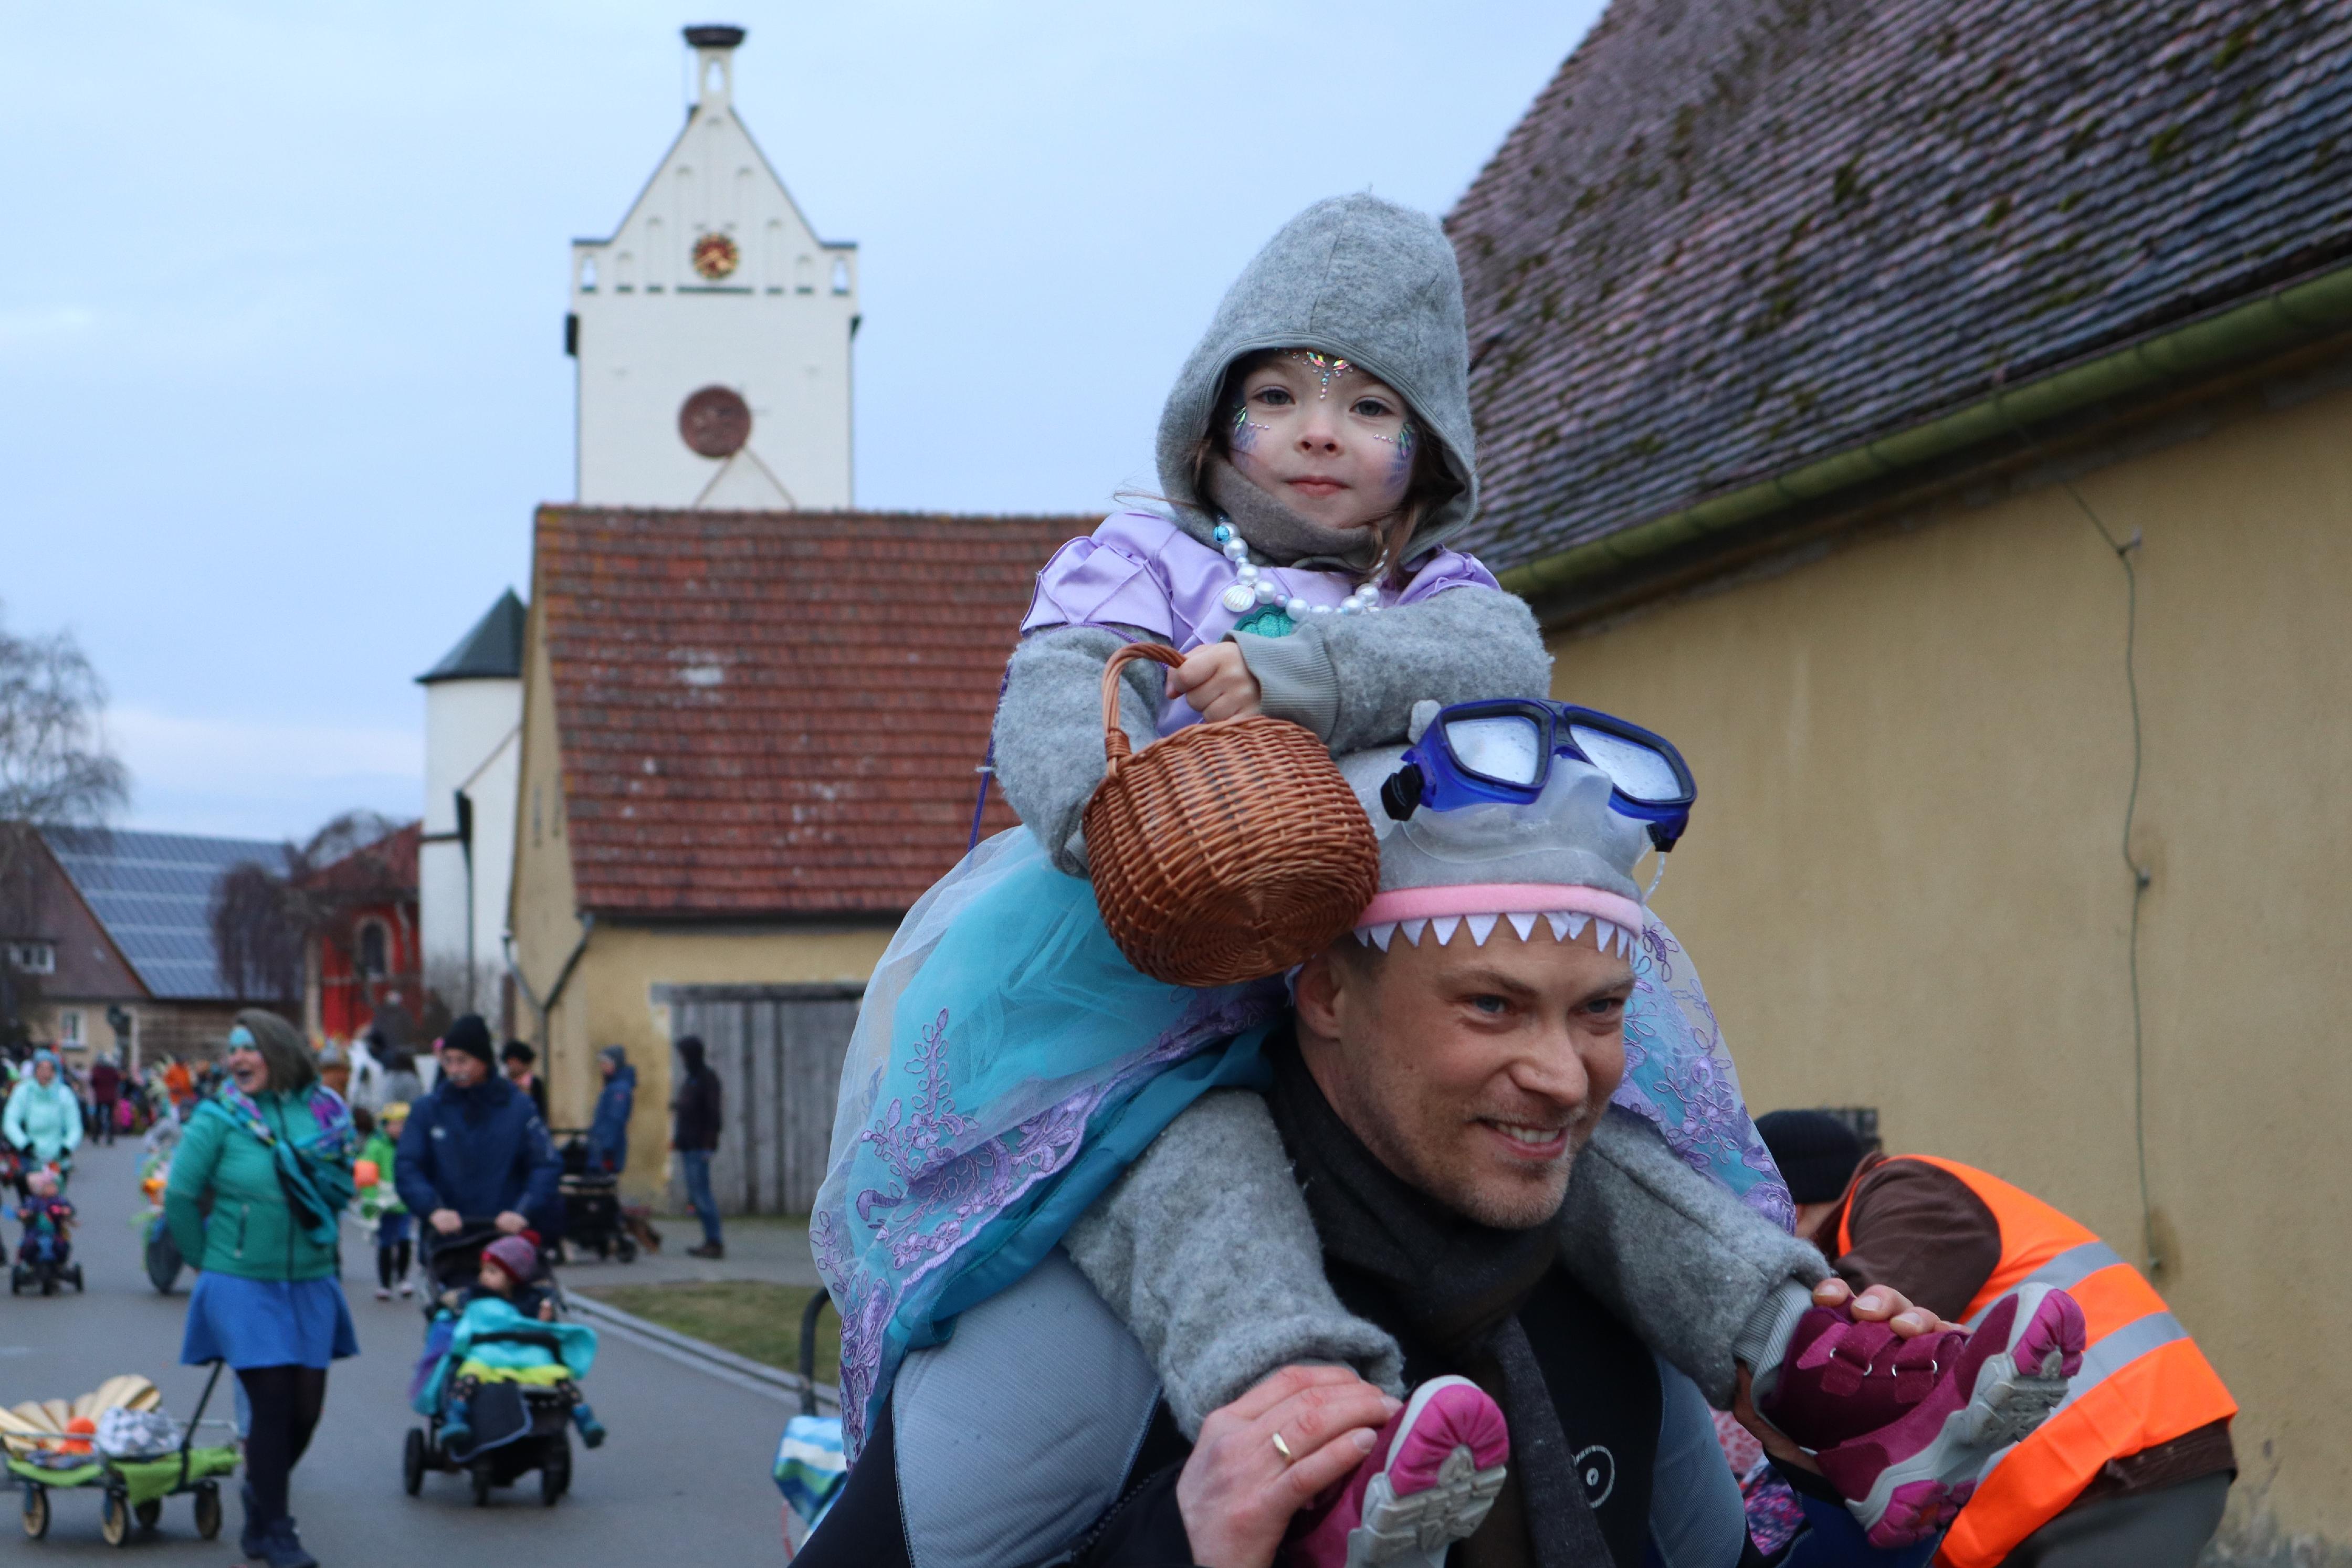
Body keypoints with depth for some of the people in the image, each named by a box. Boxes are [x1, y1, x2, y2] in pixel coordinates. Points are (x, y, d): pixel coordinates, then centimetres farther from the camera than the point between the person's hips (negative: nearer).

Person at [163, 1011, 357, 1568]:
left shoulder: (323, 1111, 2)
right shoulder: (220, 1116, -8)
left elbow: (341, 1188, 16)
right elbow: (180, 1196, -2)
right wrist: (210, 1260, 4)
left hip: (311, 1286, 4)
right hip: (243, 1287, -4)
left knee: (306, 1407, 5)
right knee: (273, 1405, -7)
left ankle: (262, 1492, 34)